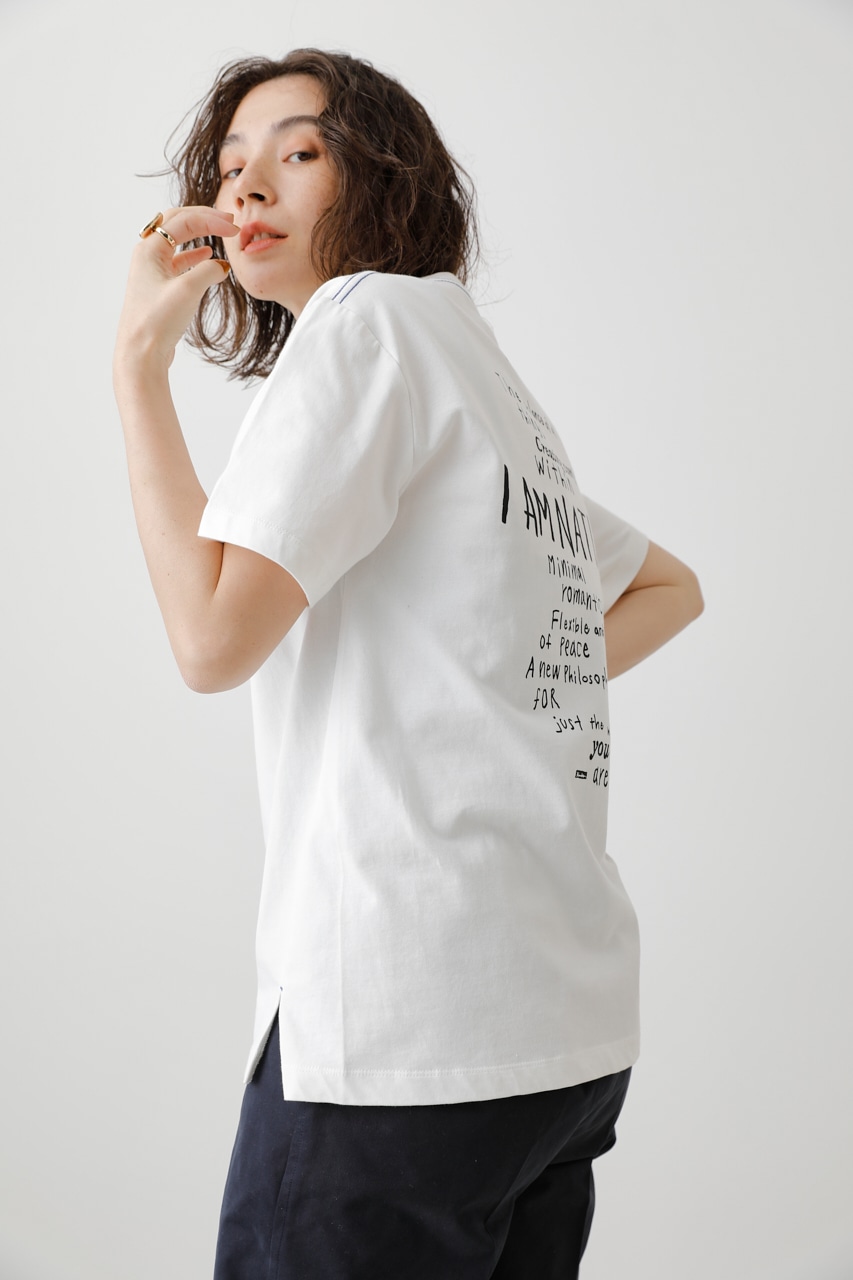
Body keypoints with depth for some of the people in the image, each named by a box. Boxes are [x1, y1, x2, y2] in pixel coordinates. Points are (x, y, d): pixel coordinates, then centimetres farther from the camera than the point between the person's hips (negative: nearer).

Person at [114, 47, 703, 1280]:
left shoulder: (367, 319, -5)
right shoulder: (496, 391, 21)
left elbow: (214, 636, -15)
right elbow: (669, 587, 34)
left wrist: (138, 359, -4)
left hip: (407, 1027, -9)